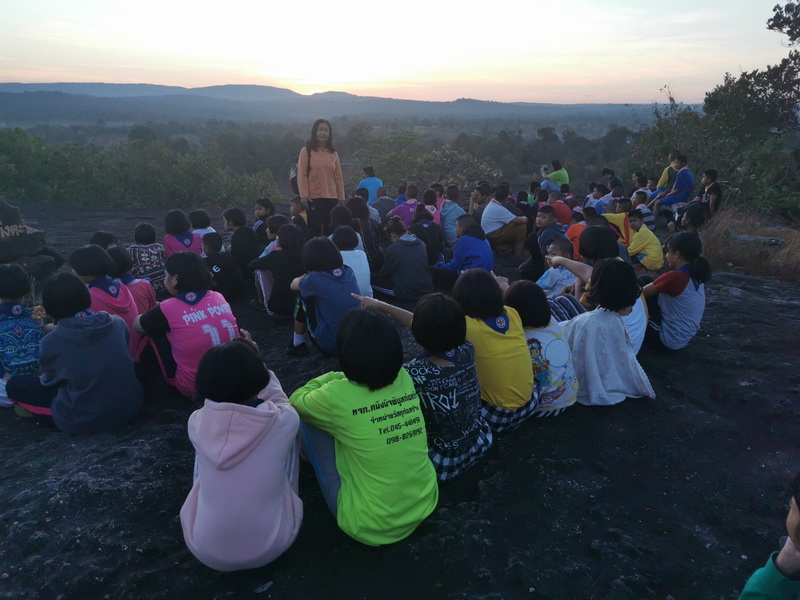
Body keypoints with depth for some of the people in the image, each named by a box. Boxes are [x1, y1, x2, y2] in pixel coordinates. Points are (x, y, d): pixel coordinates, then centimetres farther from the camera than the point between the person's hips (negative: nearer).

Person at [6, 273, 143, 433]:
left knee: (15, 384, 11)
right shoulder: (117, 323, -7)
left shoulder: (51, 342, -13)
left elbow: (51, 380, 7)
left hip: (85, 421, -3)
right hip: (131, 407, 3)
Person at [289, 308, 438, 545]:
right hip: (425, 507, 6)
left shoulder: (337, 396, -22)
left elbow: (295, 402, 3)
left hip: (369, 526, -5)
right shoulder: (404, 378, -6)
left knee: (306, 416, 4)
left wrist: (331, 378, 11)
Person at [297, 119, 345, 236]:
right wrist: (304, 195, -10)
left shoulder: (333, 153, 12)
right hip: (313, 198, -3)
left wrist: (341, 197, 9)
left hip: (331, 198, 4)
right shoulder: (306, 150, 1)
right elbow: (301, 174, -3)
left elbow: (338, 177, 12)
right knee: (314, 229, -5)